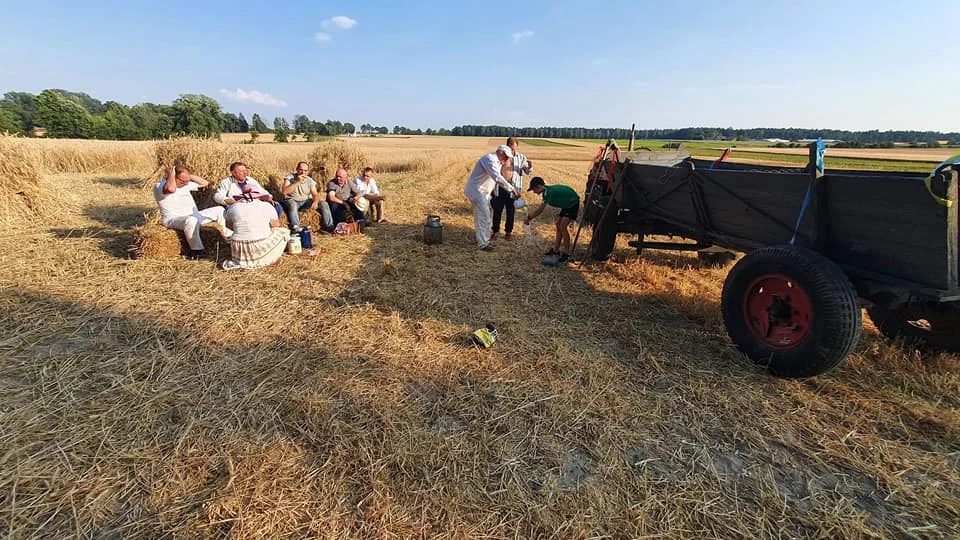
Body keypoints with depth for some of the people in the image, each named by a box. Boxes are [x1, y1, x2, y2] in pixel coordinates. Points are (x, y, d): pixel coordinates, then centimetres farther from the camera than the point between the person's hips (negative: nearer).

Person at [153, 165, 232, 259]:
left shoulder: (185, 184, 11)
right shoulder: (159, 186, -13)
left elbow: (205, 183, 17)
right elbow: (171, 189, -38)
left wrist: (190, 175, 4)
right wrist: (171, 174, -21)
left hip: (193, 216, 8)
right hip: (174, 219, -8)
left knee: (219, 210, 10)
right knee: (191, 220, -43)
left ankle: (228, 236, 16)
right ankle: (196, 250, -29)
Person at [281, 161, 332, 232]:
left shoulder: (310, 180, 5)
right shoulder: (289, 177, -6)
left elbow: (315, 194, -1)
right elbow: (285, 192, -20)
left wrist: (315, 202, -25)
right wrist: (297, 182, -24)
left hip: (305, 201, 4)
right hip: (292, 200, -4)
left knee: (324, 204, -14)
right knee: (292, 205, -40)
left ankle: (329, 226, -14)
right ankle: (295, 228, -46)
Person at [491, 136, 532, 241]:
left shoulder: (521, 158, 5)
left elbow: (528, 171, 5)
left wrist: (530, 166, -18)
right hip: (499, 188, 0)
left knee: (510, 211, 9)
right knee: (497, 210, 4)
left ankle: (509, 231, 22)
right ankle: (495, 231, 16)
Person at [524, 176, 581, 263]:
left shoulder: (549, 192, -28)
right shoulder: (547, 191, 0)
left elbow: (540, 210, -25)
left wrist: (529, 218, -16)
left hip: (573, 203, -10)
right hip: (567, 204, 10)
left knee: (562, 226, -15)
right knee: (558, 225, 10)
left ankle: (566, 253, -9)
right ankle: (556, 250, 18)